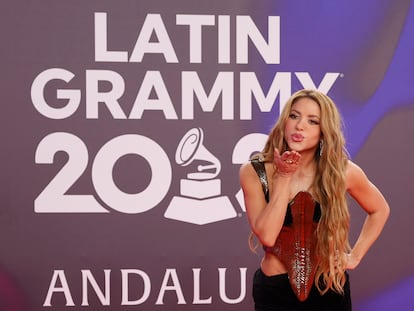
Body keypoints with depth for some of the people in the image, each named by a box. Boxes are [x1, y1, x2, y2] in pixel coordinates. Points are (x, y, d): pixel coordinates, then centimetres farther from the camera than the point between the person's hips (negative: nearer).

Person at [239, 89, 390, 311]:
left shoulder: (342, 171, -8)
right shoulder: (254, 172, -10)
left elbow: (379, 209, 10)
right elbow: (266, 236, -20)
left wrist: (355, 256, 2)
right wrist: (283, 177, -20)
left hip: (330, 290, 1)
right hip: (274, 292, -1)